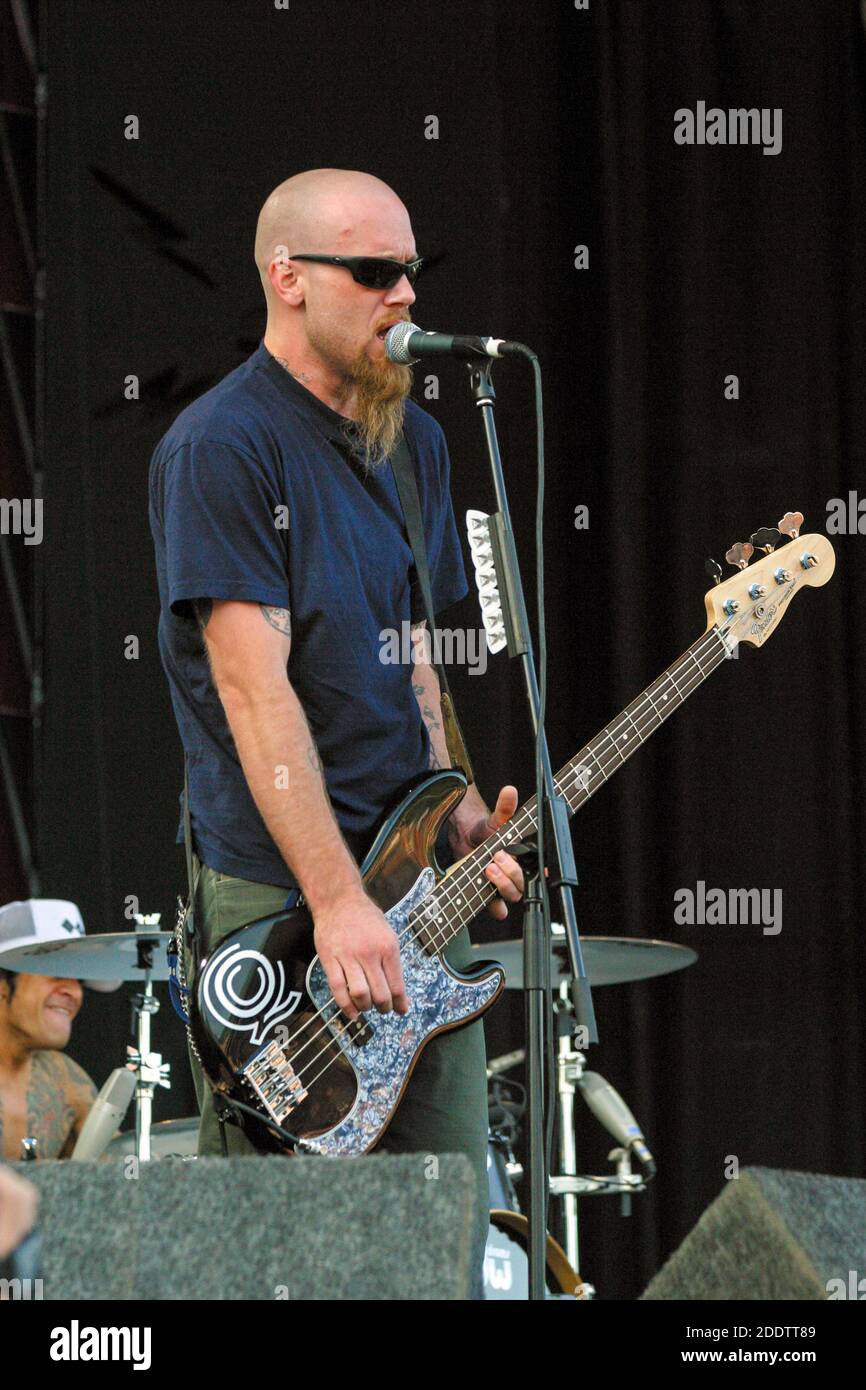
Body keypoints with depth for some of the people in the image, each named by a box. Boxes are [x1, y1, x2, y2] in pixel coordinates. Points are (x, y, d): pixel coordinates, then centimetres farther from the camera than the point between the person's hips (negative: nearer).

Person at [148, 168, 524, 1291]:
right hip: (275, 895, -8)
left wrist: (465, 823, 4)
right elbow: (255, 685, -17)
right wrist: (338, 902, -22)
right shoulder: (222, 445, -10)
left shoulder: (413, 441, 15)